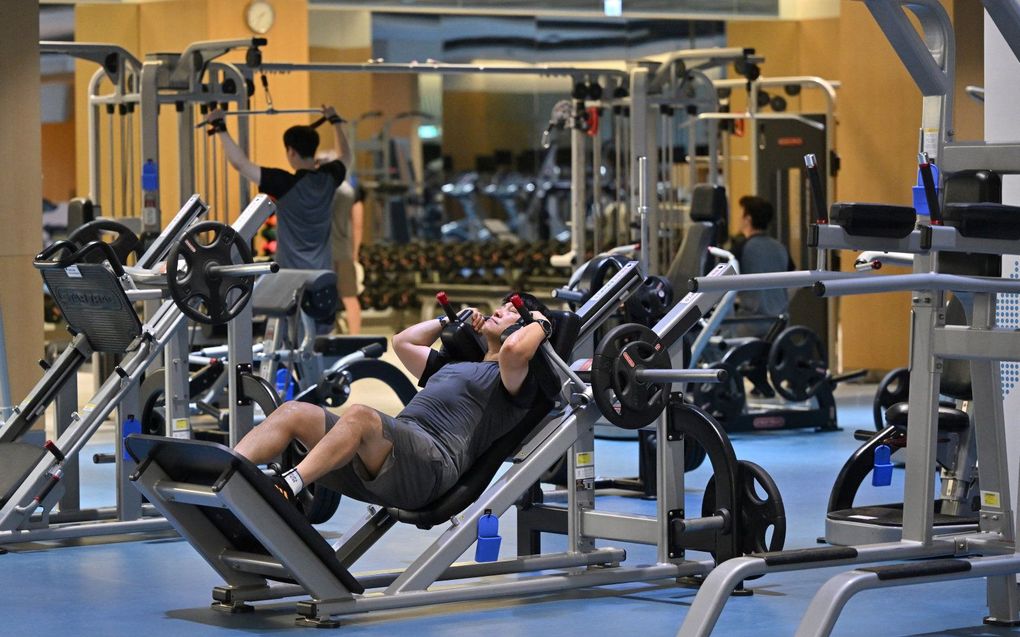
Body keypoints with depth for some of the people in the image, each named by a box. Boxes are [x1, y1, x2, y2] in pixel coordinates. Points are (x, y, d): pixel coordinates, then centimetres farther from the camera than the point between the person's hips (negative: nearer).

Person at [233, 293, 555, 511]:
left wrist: (539, 324, 6)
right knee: (294, 413, -8)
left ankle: (290, 487, -50)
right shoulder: (453, 365, 38)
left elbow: (514, 349, -14)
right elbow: (403, 342, 48)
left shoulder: (513, 378, 11)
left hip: (434, 460, -8)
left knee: (359, 416, -37)